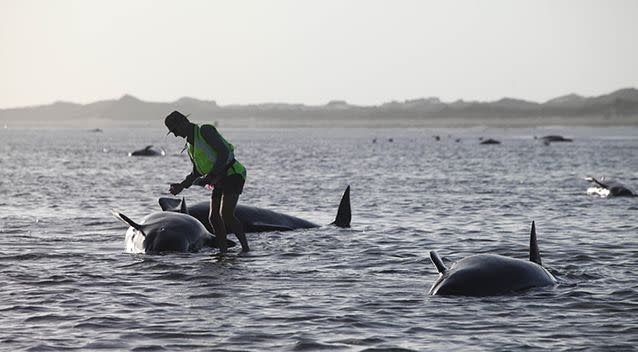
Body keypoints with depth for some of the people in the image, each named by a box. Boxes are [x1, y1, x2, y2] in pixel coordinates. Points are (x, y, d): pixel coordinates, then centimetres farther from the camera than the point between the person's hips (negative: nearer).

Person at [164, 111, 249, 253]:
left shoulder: (205, 131, -12)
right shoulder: (190, 145, 16)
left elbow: (224, 152, -22)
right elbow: (197, 172, 26)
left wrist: (211, 175, -26)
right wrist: (182, 185, 13)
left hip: (233, 174, -9)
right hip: (220, 181, 10)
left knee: (226, 215, -21)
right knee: (213, 217, 2)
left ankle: (245, 247, -15)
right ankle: (223, 252, 6)